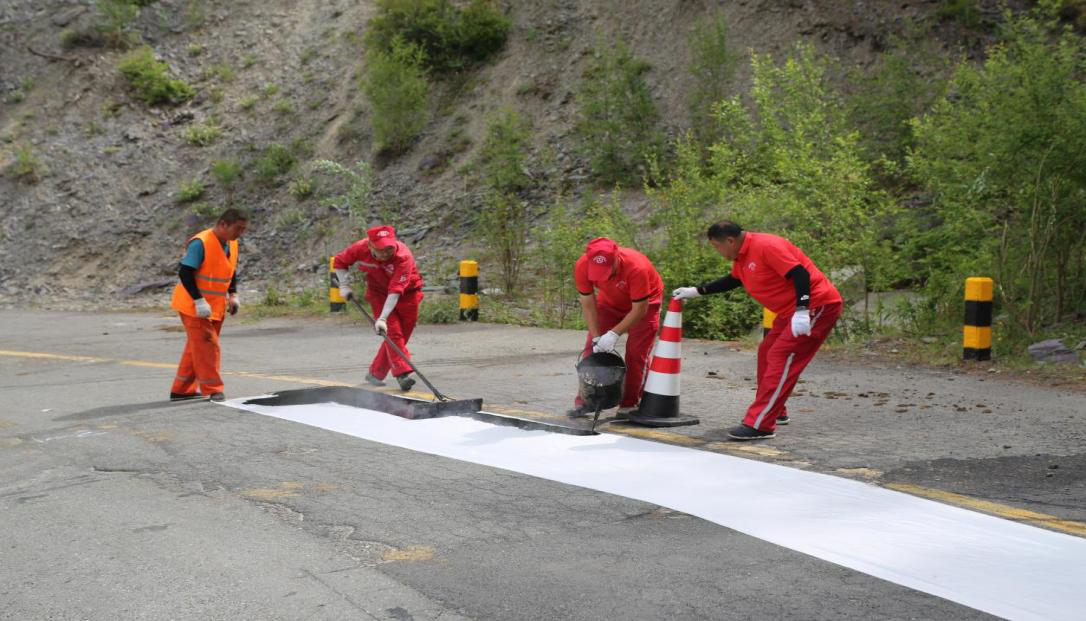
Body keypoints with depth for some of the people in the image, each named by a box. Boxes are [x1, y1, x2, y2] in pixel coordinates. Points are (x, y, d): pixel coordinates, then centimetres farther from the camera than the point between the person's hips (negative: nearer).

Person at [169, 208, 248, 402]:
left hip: (216, 307, 9)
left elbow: (232, 272, 19)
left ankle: (182, 390, 23)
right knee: (206, 345, -8)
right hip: (194, 306, -9)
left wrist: (232, 295, 4)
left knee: (197, 346, 14)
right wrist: (199, 301, -26)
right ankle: (212, 390, 1)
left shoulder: (232, 245, 4)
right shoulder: (200, 243, -21)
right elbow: (184, 273, -23)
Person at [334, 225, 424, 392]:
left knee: (400, 334, 2)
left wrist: (382, 318, -47)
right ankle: (402, 374, -22)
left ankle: (375, 373, 16)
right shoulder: (360, 248, -25)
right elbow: (339, 262, -3)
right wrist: (344, 286, -11)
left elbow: (395, 292, -42)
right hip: (378, 292, 1)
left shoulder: (404, 256, -36)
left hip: (407, 292, -1)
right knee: (392, 331, -15)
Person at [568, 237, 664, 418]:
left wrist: (615, 334, -33)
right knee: (592, 348, -4)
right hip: (610, 302, 4)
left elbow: (639, 309, -31)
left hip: (643, 303, -4)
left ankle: (629, 405, -1)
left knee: (636, 353, -11)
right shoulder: (582, 266, -30)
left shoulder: (636, 267, -41)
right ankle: (585, 401, 2)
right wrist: (596, 337, -24)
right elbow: (588, 304, -19)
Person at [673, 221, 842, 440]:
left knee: (781, 357, -15)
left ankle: (759, 425, -17)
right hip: (791, 310, 11)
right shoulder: (741, 256, 9)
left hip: (817, 306, -11)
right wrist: (696, 291, 27)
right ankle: (774, 412, 31)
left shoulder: (767, 246, -22)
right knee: (767, 353, 17)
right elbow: (732, 281, 28)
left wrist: (802, 312, -35)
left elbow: (800, 274, -27)